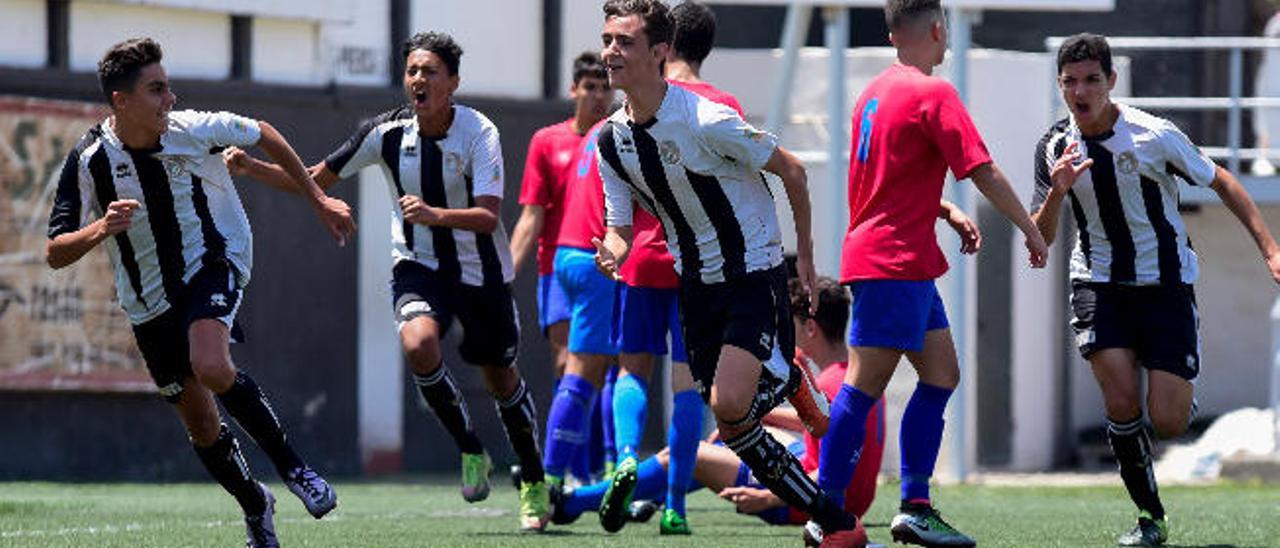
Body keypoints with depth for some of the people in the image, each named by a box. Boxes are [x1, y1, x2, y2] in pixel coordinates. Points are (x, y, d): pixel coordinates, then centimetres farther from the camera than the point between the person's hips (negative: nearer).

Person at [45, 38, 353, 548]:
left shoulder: (193, 130, -16)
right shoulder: (88, 161, -16)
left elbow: (264, 136, 4)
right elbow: (56, 253, -15)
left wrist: (319, 199, 8)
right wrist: (100, 229, -36)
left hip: (212, 263, -2)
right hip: (149, 303, 2)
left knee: (210, 366, -31)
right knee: (200, 423, 7)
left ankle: (293, 467, -14)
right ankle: (255, 506, 33)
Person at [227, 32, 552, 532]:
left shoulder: (479, 133, -17)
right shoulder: (387, 132, -8)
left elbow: (488, 217, -27)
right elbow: (318, 179, 2)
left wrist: (435, 214, -45)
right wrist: (252, 167, -11)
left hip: (480, 270, -2)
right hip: (417, 265, 2)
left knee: (500, 378, 7)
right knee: (418, 344, -28)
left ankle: (534, 483, 30)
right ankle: (471, 453, -8)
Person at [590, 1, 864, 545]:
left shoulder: (706, 121, -21)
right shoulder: (610, 141, -1)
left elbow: (791, 170, -8)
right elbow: (620, 228, 6)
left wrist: (804, 254, 0)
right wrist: (613, 255, -19)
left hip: (754, 275, -7)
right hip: (695, 285, 7)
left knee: (730, 404, -24)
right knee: (733, 424, 4)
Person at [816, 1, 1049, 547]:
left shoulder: (877, 90, 15)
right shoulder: (933, 93, -11)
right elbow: (983, 172, -12)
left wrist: (948, 214, 22)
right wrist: (1031, 230, -1)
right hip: (893, 261, -9)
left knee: (941, 374, 10)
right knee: (865, 384, -8)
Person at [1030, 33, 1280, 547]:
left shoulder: (1154, 136, -14)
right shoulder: (1055, 147, -4)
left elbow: (1222, 182, -1)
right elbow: (1039, 239, -2)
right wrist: (1057, 192, -23)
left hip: (1166, 286, -2)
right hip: (1099, 285, 2)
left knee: (1167, 421, -9)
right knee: (1121, 402, -18)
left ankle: (1183, 392, 29)